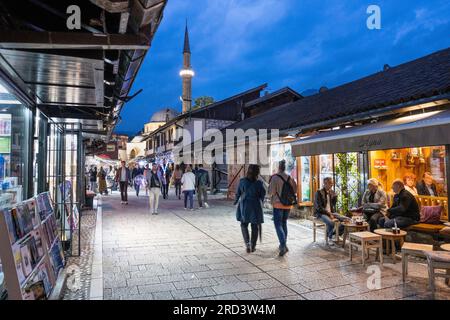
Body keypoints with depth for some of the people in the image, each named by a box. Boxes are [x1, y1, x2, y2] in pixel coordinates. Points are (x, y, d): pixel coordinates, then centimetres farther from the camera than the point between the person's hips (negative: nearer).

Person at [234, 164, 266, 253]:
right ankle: (253, 246, 20)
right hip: (256, 207, 0)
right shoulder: (259, 183, -11)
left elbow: (238, 193, -1)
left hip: (244, 206, 0)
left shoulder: (242, 181, -10)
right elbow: (263, 195, 0)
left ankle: (247, 243, 1)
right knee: (255, 227, 14)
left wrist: (236, 201, 19)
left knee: (244, 225, 17)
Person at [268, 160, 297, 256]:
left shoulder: (275, 178, -14)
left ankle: (283, 246, -18)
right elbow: (295, 190, 4)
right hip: (288, 204, 5)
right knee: (284, 223, 20)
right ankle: (283, 244, 27)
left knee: (278, 225, -4)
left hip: (278, 204, -5)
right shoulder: (290, 178, 1)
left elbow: (271, 192, -14)